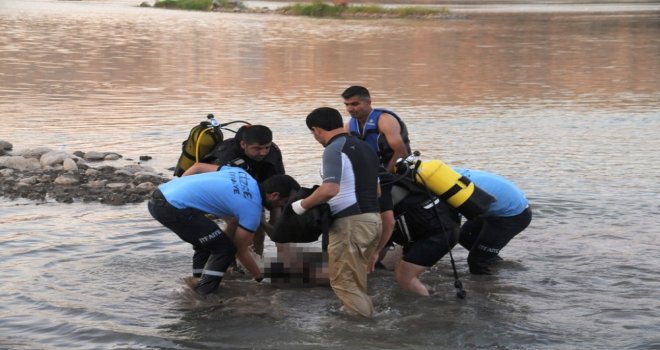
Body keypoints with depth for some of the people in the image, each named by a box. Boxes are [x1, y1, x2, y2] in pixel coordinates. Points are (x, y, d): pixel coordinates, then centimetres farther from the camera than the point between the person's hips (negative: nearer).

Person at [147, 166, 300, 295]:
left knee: (206, 241, 26)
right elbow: (241, 251, 6)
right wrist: (260, 278, 20)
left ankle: (198, 285, 33)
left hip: (161, 192, 9)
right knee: (225, 249, 1)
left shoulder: (241, 174, 16)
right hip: (173, 208, -9)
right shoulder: (252, 209, -4)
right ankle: (203, 297, 1)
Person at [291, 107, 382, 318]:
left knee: (342, 280, -2)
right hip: (372, 219, 9)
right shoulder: (364, 148, 17)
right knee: (355, 279, 19)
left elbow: (329, 189, -26)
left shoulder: (334, 149, -13)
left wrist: (302, 205, -14)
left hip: (351, 221, -9)